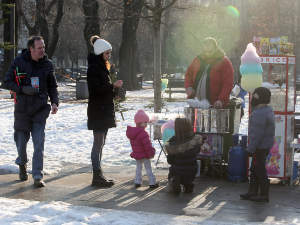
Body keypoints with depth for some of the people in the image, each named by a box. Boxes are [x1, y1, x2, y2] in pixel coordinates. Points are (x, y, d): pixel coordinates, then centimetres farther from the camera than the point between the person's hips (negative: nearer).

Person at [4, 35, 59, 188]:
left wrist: (54, 102, -5)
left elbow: (52, 86, 11)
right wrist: (23, 89, -15)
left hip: (40, 110, 1)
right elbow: (8, 81, 0)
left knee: (39, 144, -6)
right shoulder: (18, 62, -3)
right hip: (22, 109, 0)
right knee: (21, 141, 9)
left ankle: (37, 176, -2)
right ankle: (22, 164, 39)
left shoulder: (47, 64, 3)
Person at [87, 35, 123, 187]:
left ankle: (98, 175, 17)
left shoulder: (102, 67, 17)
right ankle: (97, 176, -4)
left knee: (100, 143, 12)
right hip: (97, 111, -10)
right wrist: (113, 86, -21)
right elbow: (94, 89, -20)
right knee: (98, 143, -7)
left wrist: (114, 93, 7)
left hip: (105, 110, 10)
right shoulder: (93, 67, -13)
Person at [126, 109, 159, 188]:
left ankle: (137, 182, 19)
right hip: (144, 155, -7)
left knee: (138, 167, 18)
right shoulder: (143, 134, -24)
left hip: (136, 154, 7)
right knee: (148, 168, 2)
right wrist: (151, 153, -13)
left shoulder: (131, 132, 4)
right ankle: (152, 183, 6)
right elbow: (147, 145, -23)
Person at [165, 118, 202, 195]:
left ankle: (173, 180, -6)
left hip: (177, 172, -3)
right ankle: (188, 184, 11)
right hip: (192, 173, 3)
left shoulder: (174, 142, -21)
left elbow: (170, 161, -9)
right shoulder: (195, 139, -14)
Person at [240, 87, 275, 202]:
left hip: (260, 146, -11)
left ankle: (264, 195, 3)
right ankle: (252, 192, 24)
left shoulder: (260, 114, -22)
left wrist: (251, 149, -21)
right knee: (254, 170, 17)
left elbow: (257, 134, -24)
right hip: (266, 145, 11)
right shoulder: (268, 110, 11)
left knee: (259, 170, -3)